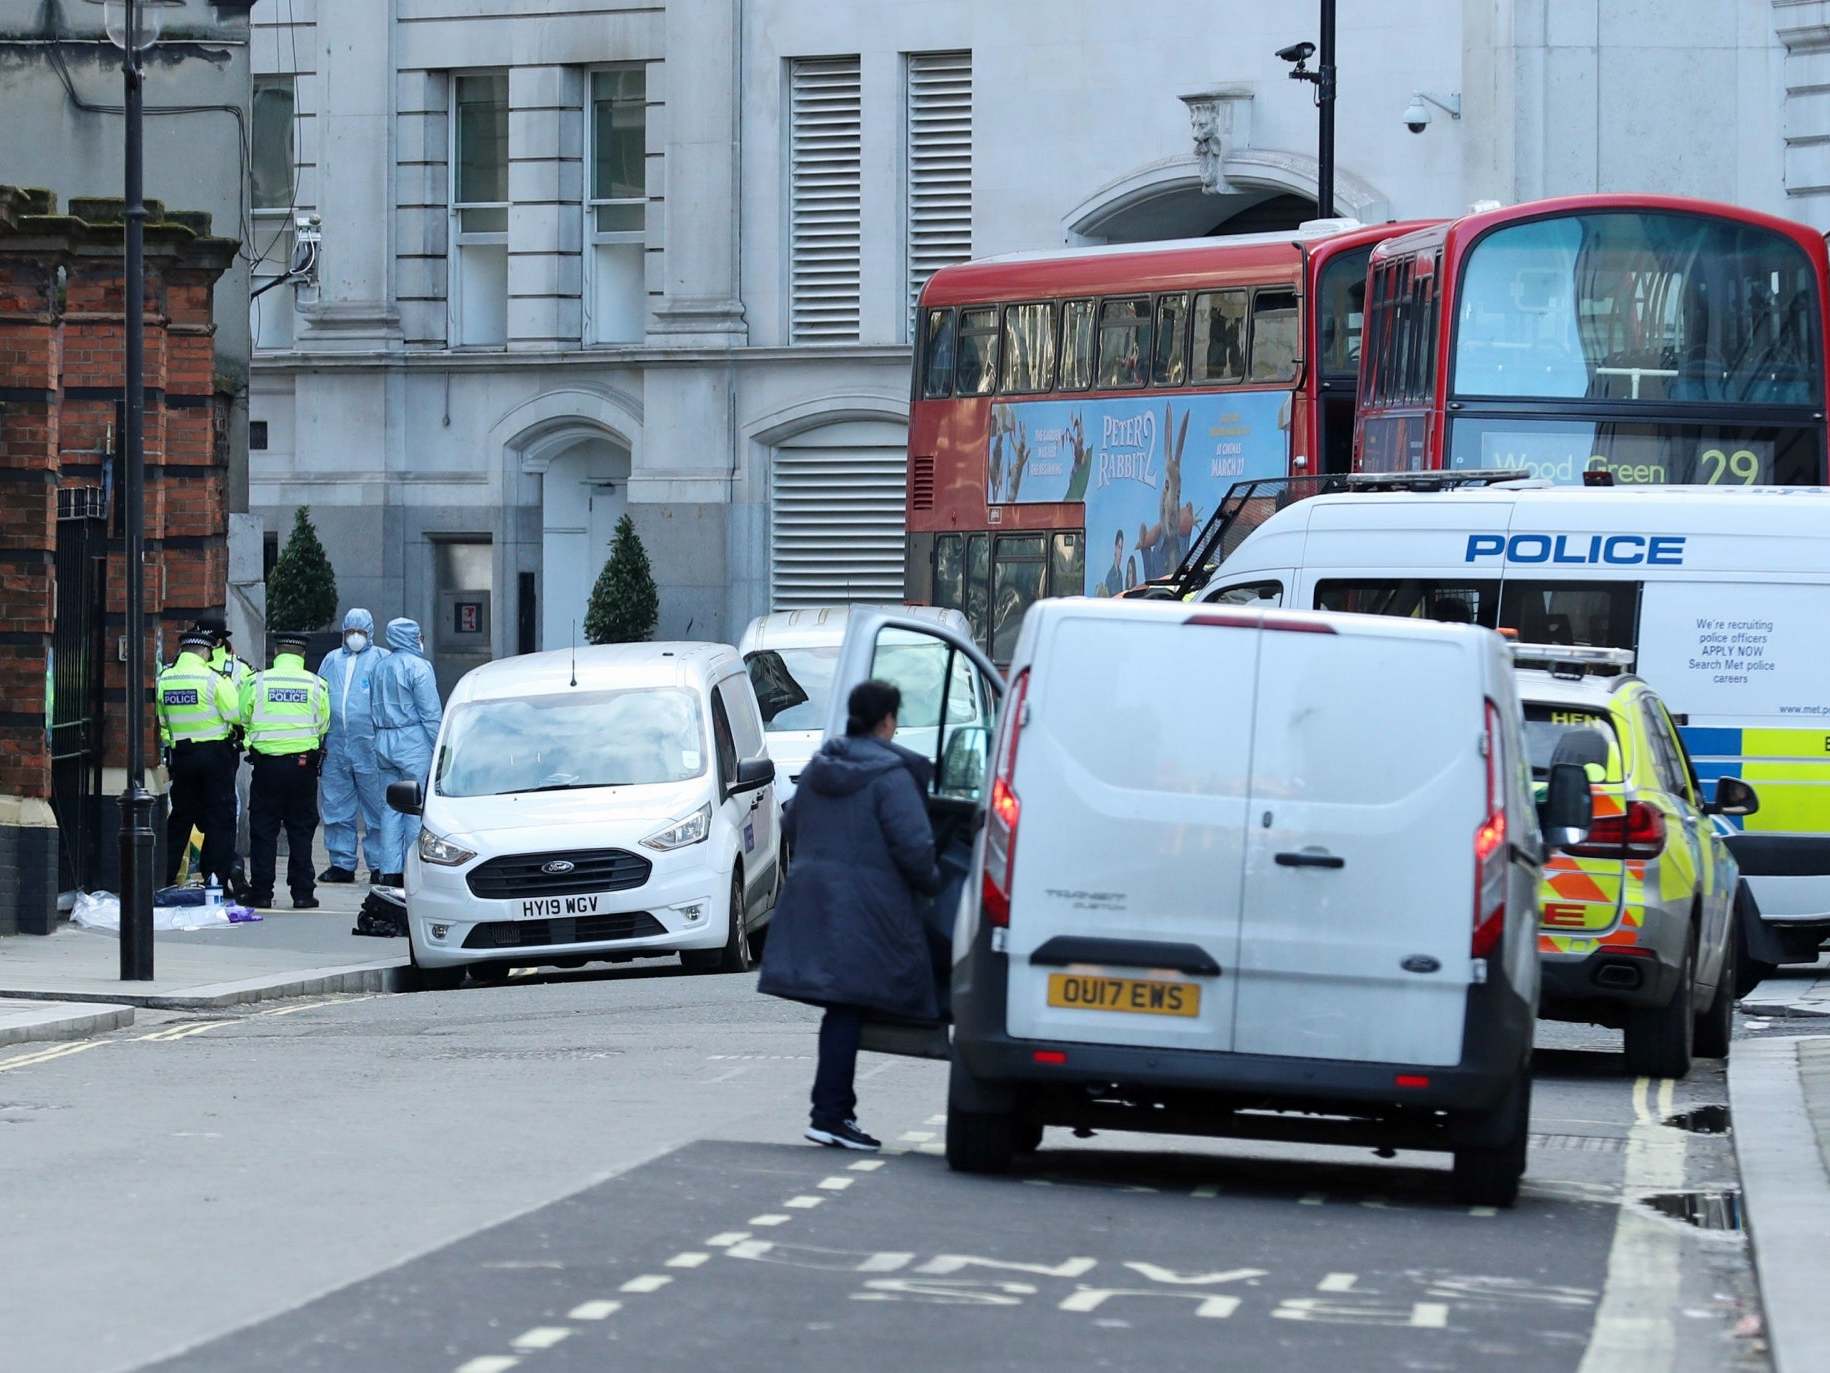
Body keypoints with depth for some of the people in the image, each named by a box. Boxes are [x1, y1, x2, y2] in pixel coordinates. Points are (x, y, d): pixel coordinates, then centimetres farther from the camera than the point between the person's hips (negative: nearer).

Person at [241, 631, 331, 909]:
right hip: (303, 764, 1)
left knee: (263, 831, 7)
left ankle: (261, 893, 6)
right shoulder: (316, 685, -2)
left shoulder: (256, 682, -4)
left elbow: (243, 719, 4)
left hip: (266, 763, -1)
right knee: (301, 830, 8)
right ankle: (302, 893, 7)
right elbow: (323, 725, 5)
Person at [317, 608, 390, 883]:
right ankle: (342, 863, 13)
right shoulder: (332, 660, 16)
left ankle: (379, 864, 4)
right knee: (336, 808, 6)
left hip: (369, 746, -4)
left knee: (376, 808, -2)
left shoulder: (380, 659, 4)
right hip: (334, 746, 4)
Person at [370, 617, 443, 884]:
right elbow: (430, 713, -12)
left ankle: (390, 870, 6)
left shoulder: (382, 668, 13)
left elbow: (377, 708, 16)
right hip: (413, 741, -7)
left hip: (384, 741, 7)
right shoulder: (418, 667, -9)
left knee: (391, 808, 8)